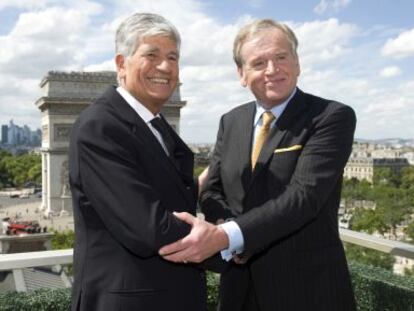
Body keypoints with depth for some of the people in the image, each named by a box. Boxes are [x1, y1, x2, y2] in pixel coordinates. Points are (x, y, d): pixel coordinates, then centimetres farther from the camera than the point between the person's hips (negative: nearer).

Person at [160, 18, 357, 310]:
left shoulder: (333, 117, -12)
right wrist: (221, 232, -16)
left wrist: (226, 237, -30)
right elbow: (212, 191, 5)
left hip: (307, 287, -4)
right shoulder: (231, 122, 5)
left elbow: (303, 196, -22)